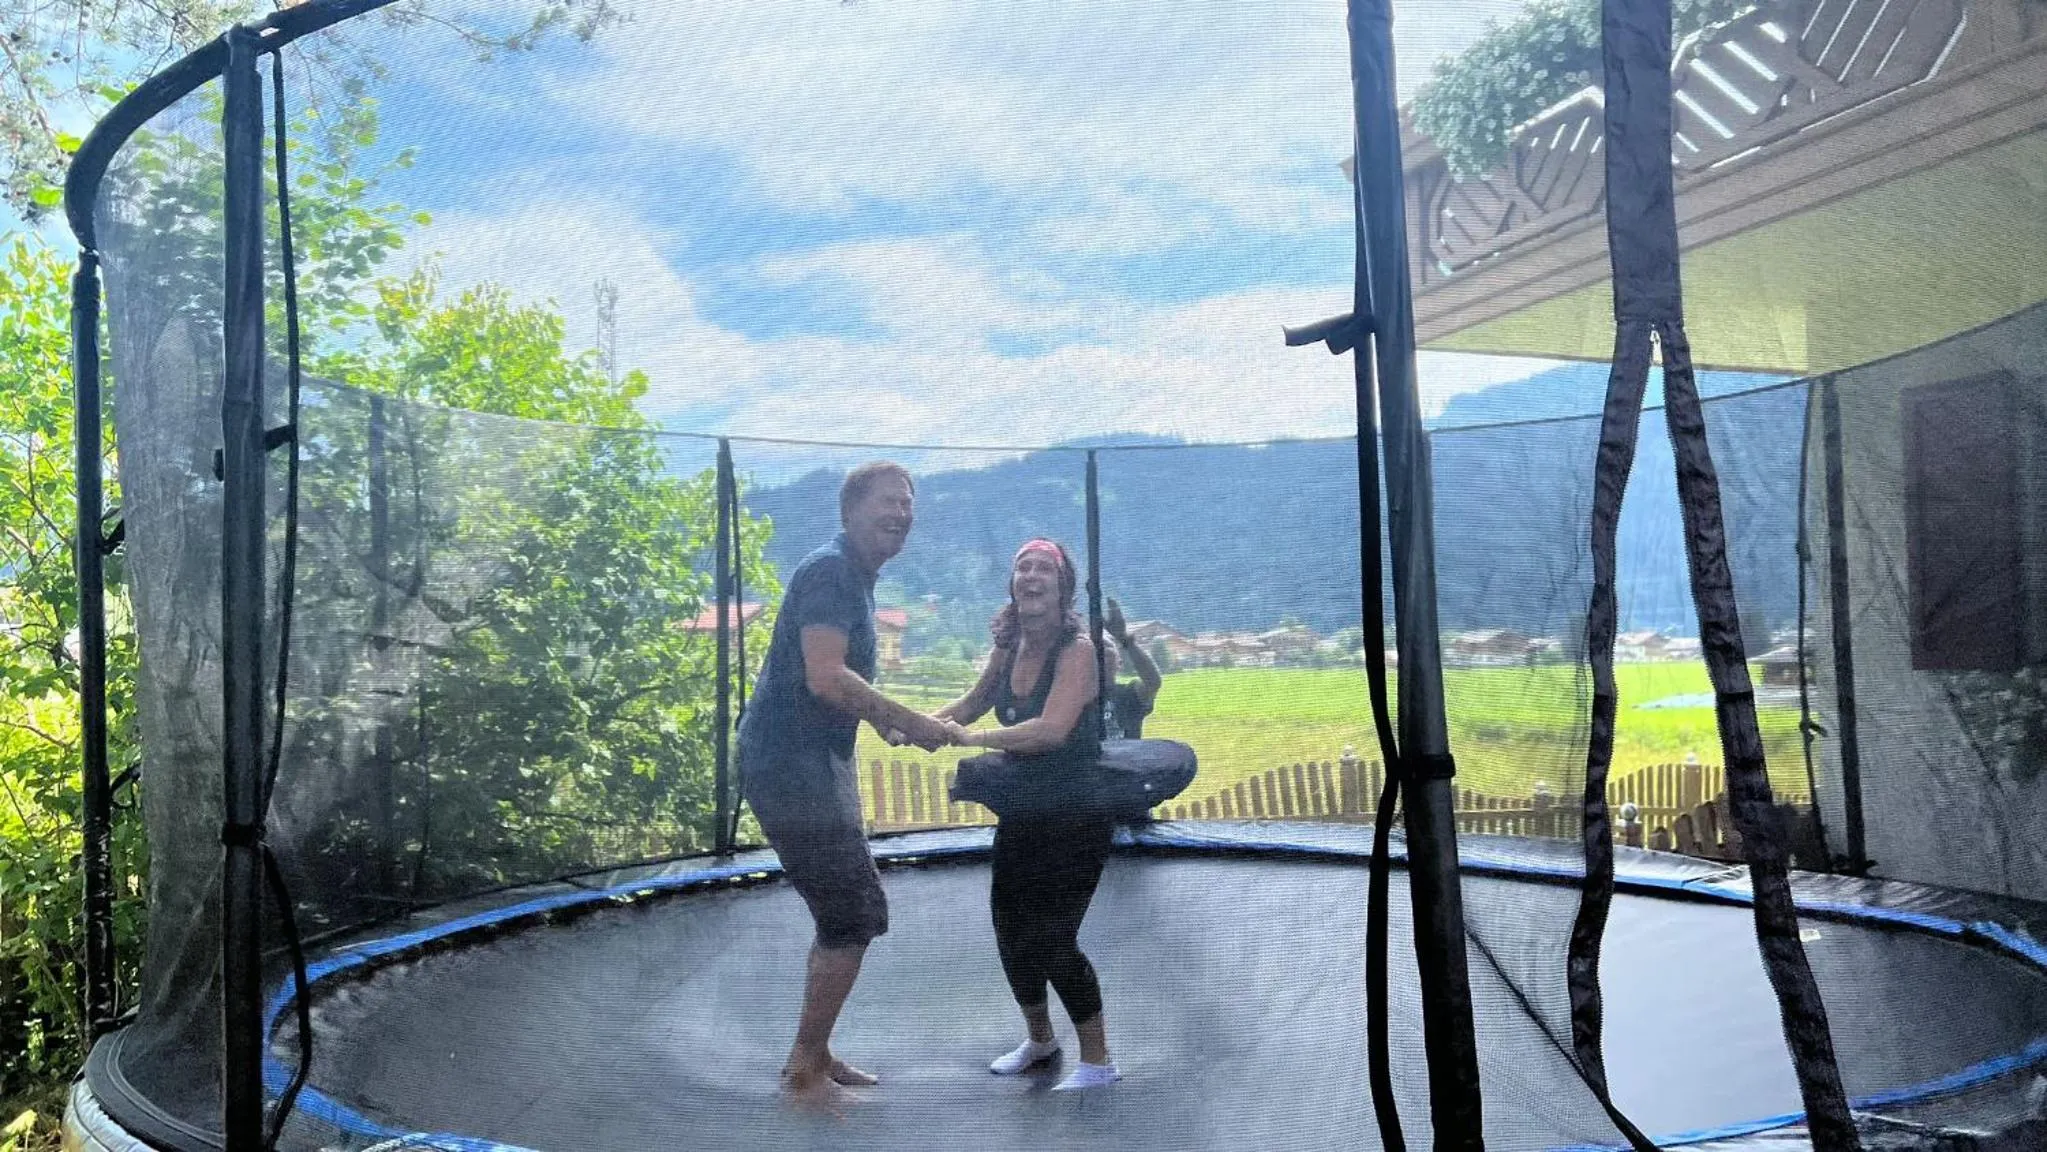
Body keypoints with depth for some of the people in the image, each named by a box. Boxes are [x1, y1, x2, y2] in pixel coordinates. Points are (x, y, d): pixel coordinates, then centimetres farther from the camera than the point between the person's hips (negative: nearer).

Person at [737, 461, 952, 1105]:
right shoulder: (830, 571, -15)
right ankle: (804, 1071, 7)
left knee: (846, 916, 16)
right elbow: (825, 677, -27)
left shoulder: (855, 578, 16)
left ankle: (814, 1056, 28)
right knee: (855, 916, -5)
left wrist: (883, 718, 17)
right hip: (791, 763, -10)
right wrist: (909, 722, -19)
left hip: (815, 762, 10)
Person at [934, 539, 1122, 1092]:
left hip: (1077, 815, -7)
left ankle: (1098, 1060, 12)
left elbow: (1053, 728, -34)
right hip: (1024, 810, 7)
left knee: (1051, 937, -9)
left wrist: (972, 738, -32)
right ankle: (1039, 1039, 36)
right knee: (1009, 926, 12)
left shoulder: (1077, 648, -21)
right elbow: (973, 703, 14)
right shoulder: (1009, 646, 0)